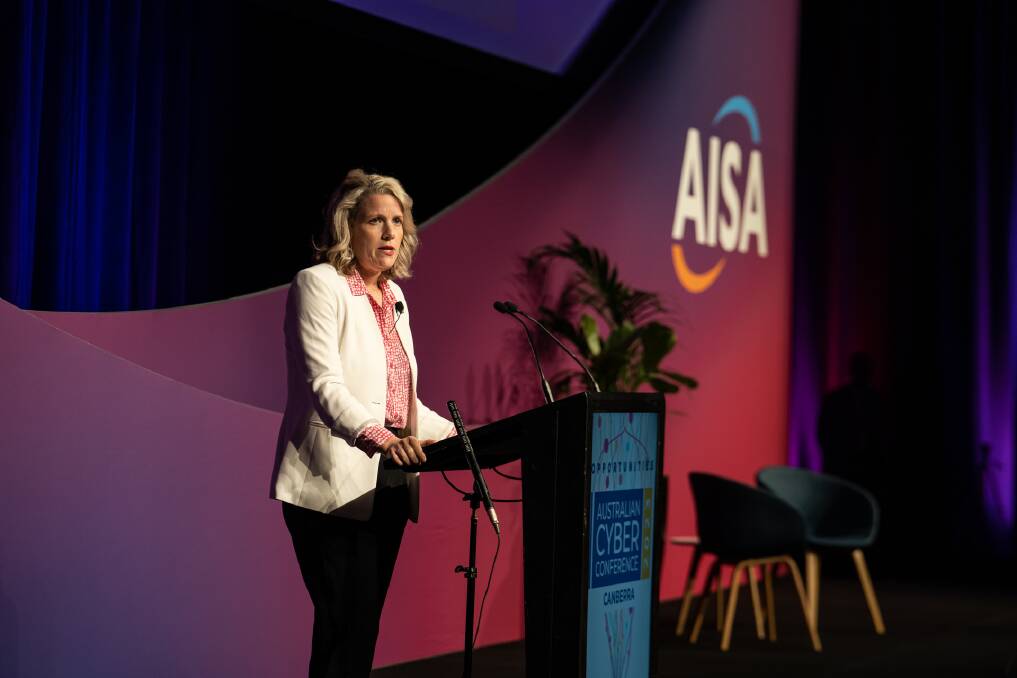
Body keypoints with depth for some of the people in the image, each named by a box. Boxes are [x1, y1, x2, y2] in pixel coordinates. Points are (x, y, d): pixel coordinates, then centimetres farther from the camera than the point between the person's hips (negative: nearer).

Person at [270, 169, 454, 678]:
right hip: (334, 486, -7)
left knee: (364, 626, 8)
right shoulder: (319, 284, -5)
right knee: (345, 627, -12)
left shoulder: (394, 298, 18)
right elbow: (324, 384, -18)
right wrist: (378, 437, -34)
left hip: (386, 486, 8)